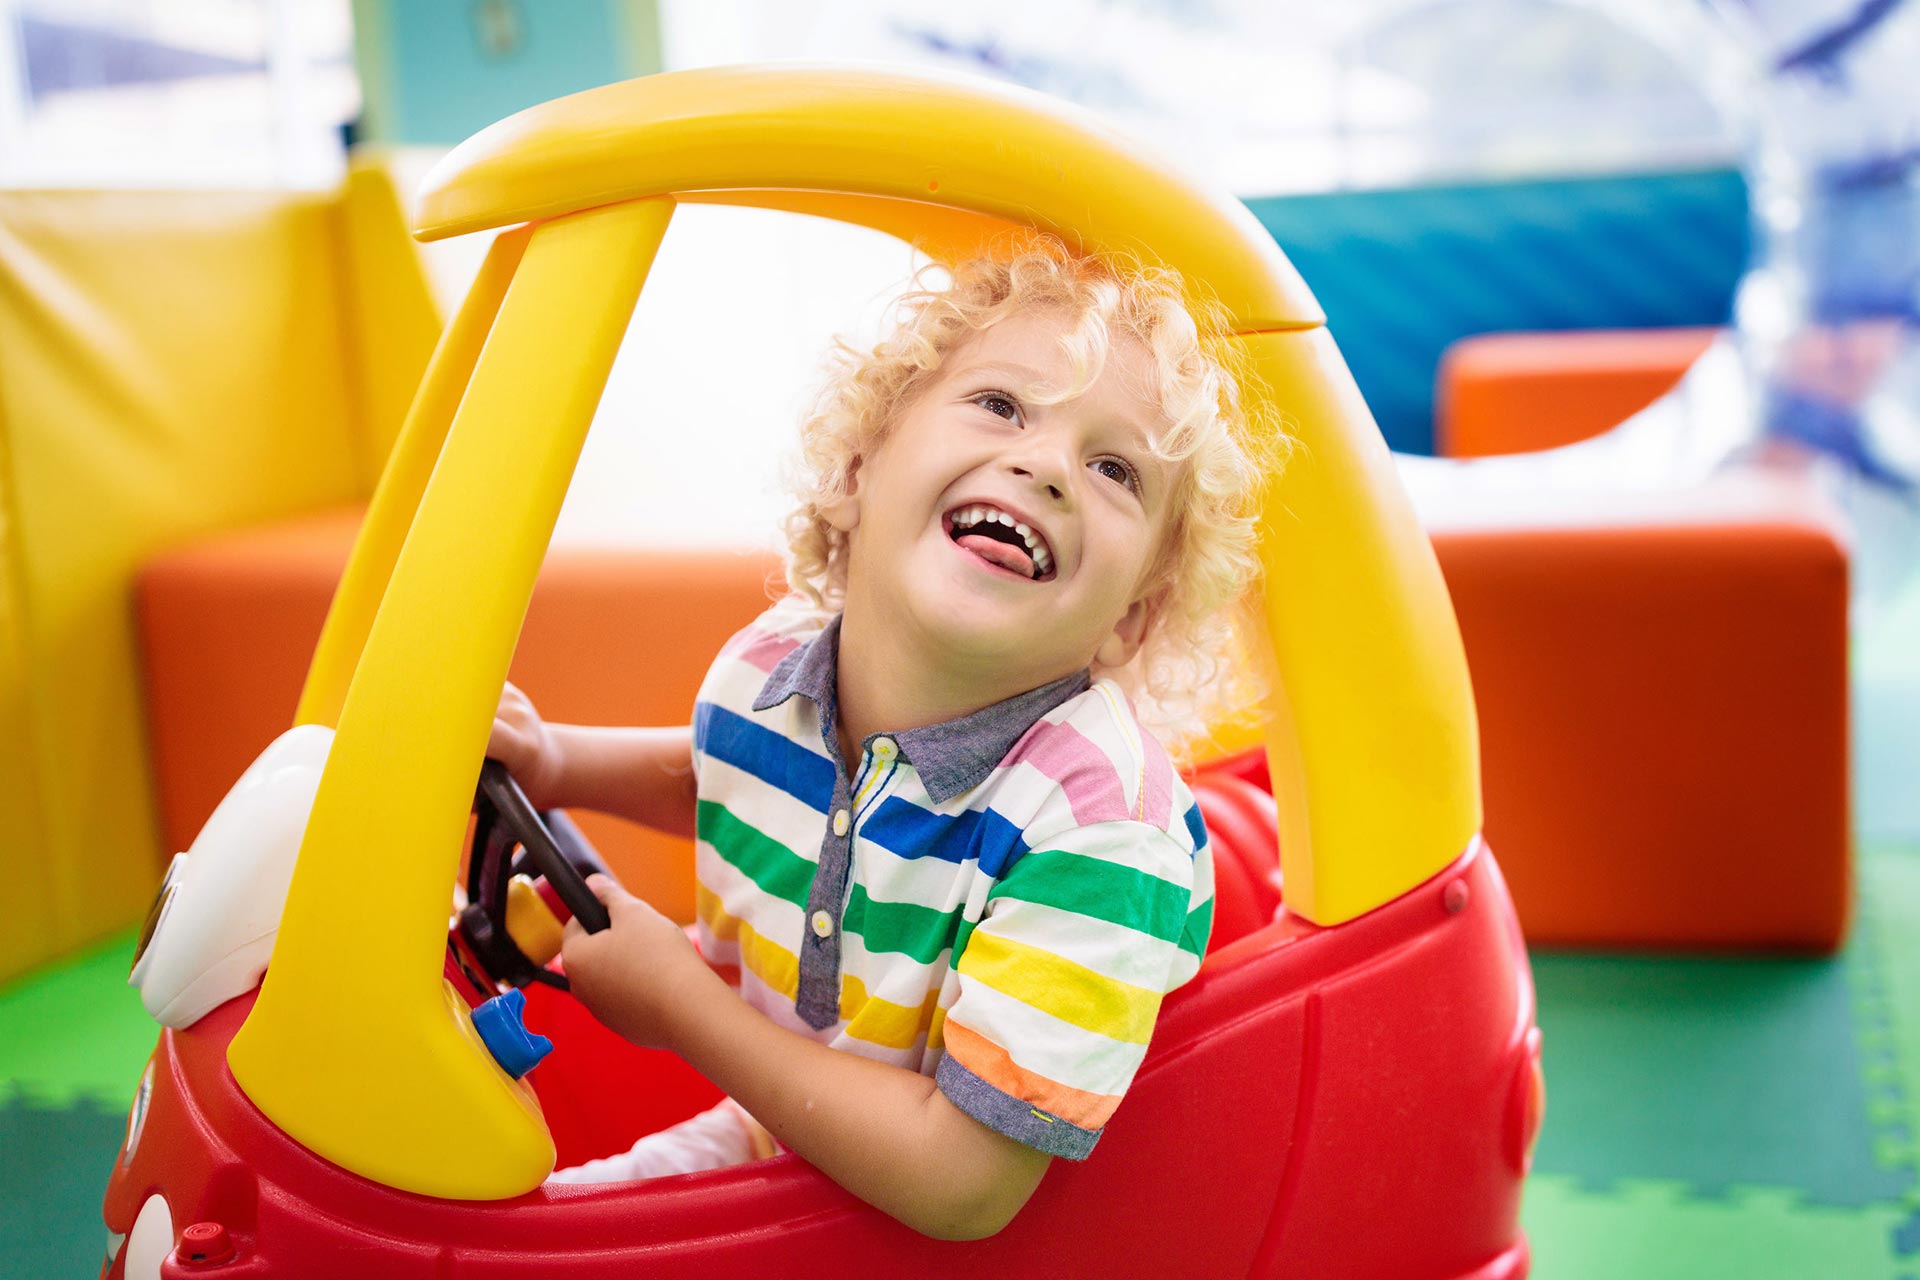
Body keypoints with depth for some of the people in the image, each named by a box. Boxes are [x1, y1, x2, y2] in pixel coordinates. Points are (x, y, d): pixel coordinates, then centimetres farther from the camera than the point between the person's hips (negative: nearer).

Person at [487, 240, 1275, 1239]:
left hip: (904, 1227, -5)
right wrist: (558, 761, -2)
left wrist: (679, 1002, -25)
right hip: (766, 1123, 5)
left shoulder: (1104, 833, -32)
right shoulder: (766, 666, -12)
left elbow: (963, 1187, -31)